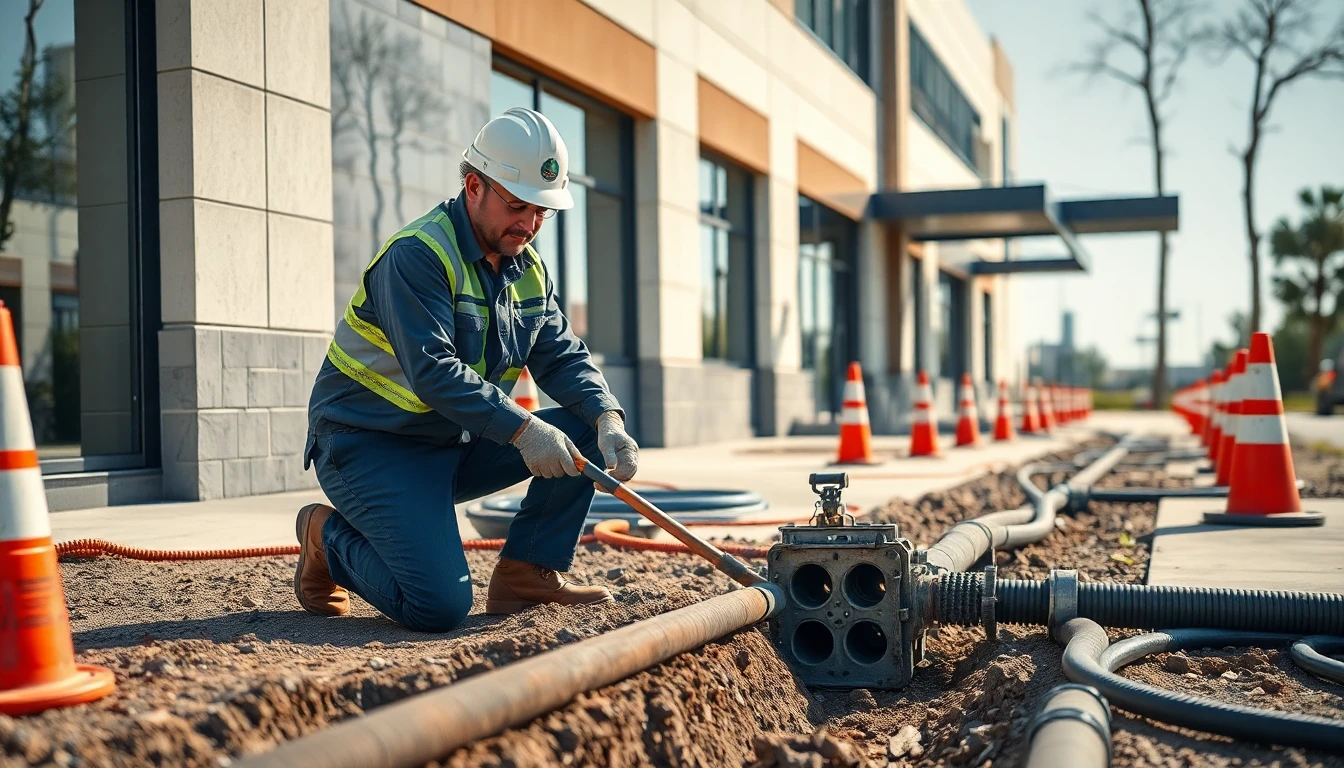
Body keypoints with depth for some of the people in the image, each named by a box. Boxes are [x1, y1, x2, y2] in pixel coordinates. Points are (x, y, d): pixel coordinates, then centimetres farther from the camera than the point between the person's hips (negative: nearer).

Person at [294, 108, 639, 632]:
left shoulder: (528, 271, 7)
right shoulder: (416, 254, -20)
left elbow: (563, 357, 2)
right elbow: (433, 372, -29)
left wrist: (608, 418, -18)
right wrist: (521, 428, -35)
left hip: (458, 447, 8)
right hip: (370, 447, -8)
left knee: (585, 431, -6)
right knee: (440, 606, -22)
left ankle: (529, 571, 2)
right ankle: (328, 537, 6)